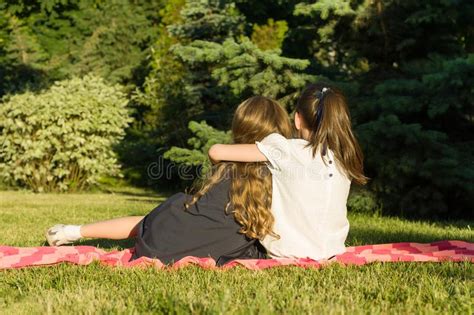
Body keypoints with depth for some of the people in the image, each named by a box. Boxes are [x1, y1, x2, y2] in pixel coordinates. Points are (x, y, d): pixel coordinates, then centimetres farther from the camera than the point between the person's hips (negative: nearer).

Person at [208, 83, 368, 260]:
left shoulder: (285, 151, -15)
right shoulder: (344, 157, -3)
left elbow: (216, 152, -14)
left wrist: (221, 166, 7)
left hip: (289, 251, -4)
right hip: (332, 250, 4)